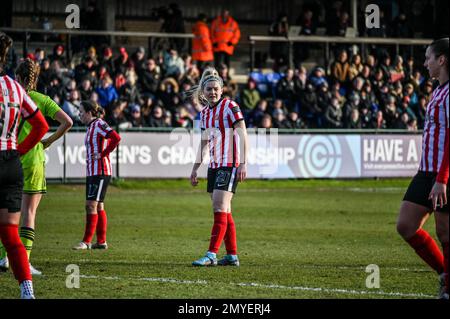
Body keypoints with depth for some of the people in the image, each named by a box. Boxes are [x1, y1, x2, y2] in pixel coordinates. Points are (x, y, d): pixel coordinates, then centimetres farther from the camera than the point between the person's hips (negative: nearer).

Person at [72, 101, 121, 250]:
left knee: (91, 205, -12)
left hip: (100, 172, -10)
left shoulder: (99, 124, -11)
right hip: (92, 172, 10)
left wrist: (103, 154, -17)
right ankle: (101, 241, 13)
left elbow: (116, 138, -24)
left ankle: (86, 241, -13)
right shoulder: (91, 127, 18)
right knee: (98, 207, 10)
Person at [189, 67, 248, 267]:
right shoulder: (204, 113, 13)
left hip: (229, 164, -8)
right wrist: (195, 168, 21)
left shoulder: (230, 107, -9)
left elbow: (243, 136, -13)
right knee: (224, 211, 8)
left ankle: (212, 255, -18)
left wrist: (243, 164, -21)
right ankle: (232, 256, 12)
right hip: (214, 165, 8)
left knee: (219, 208, -14)